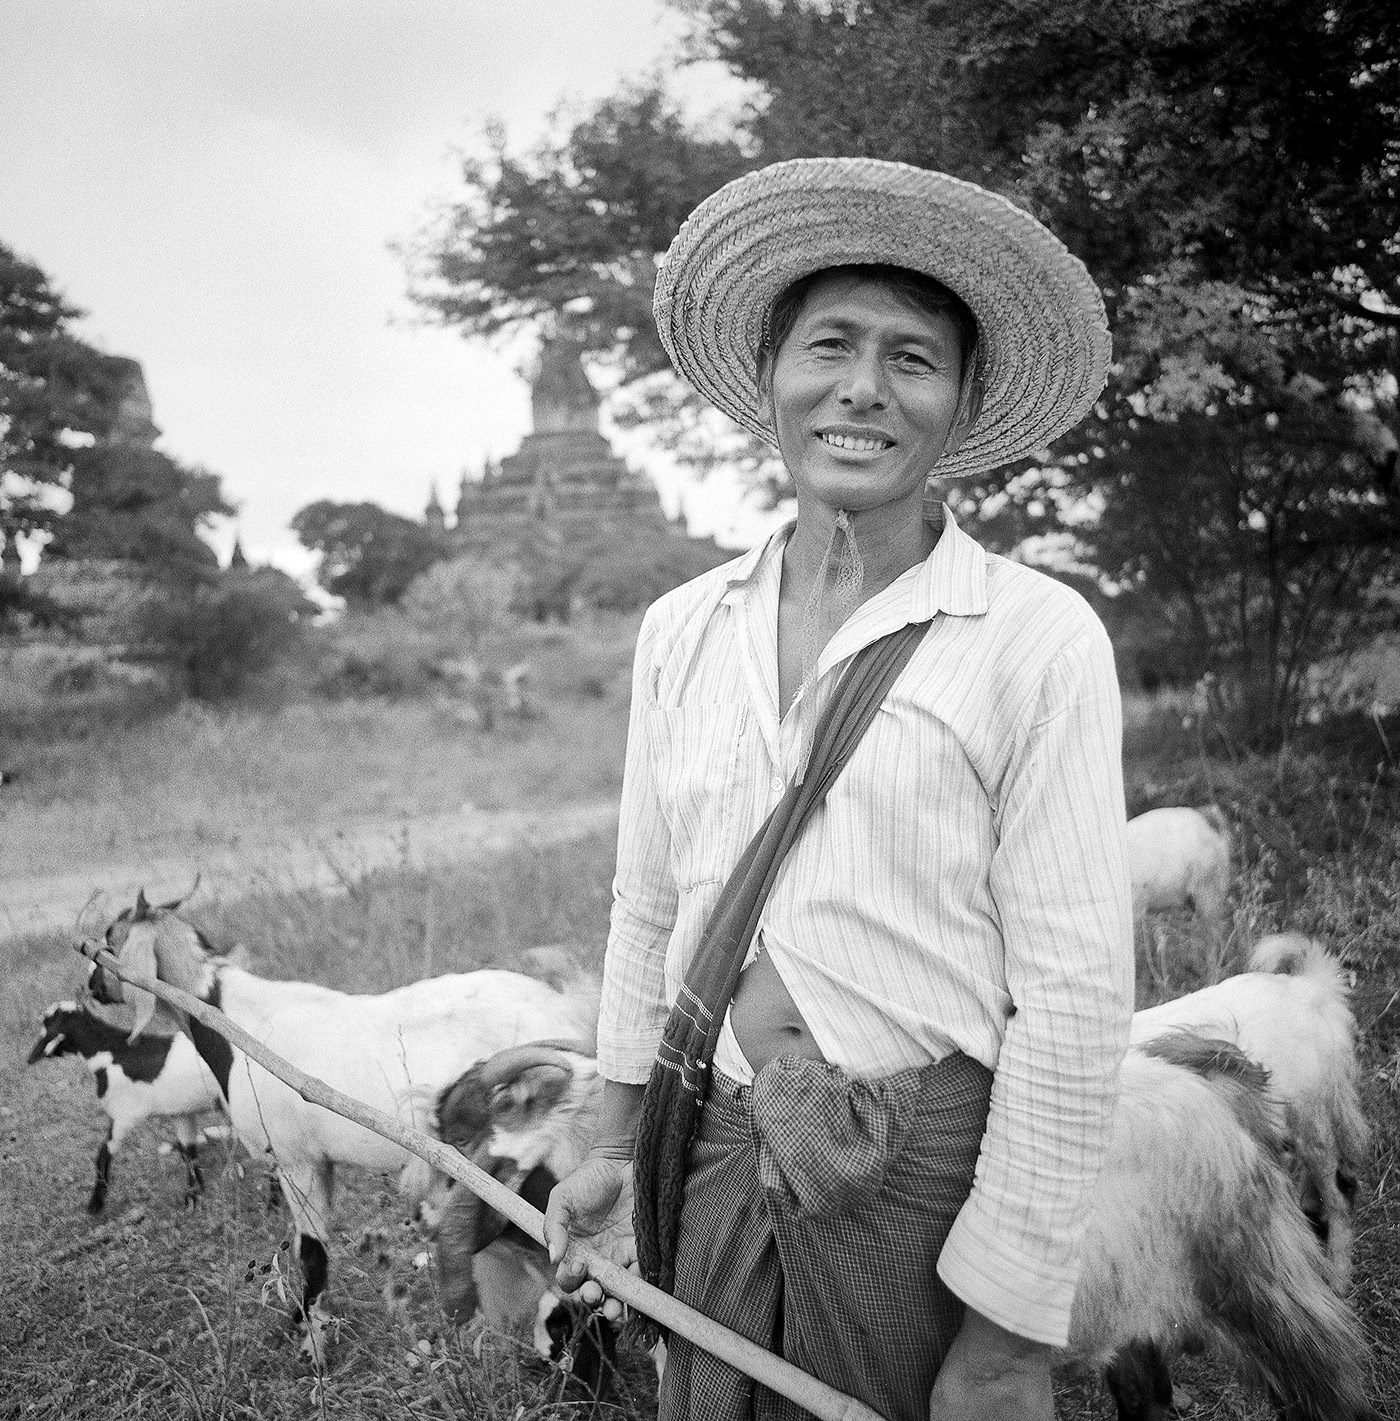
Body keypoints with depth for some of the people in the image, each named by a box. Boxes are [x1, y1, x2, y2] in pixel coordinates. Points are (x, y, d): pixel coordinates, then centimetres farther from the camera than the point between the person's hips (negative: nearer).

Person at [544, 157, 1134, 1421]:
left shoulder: (1040, 641, -11)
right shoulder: (681, 630, 4)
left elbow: (1075, 992, -13)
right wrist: (618, 1145, 15)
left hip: (929, 1170, -4)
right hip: (715, 1151, 4)